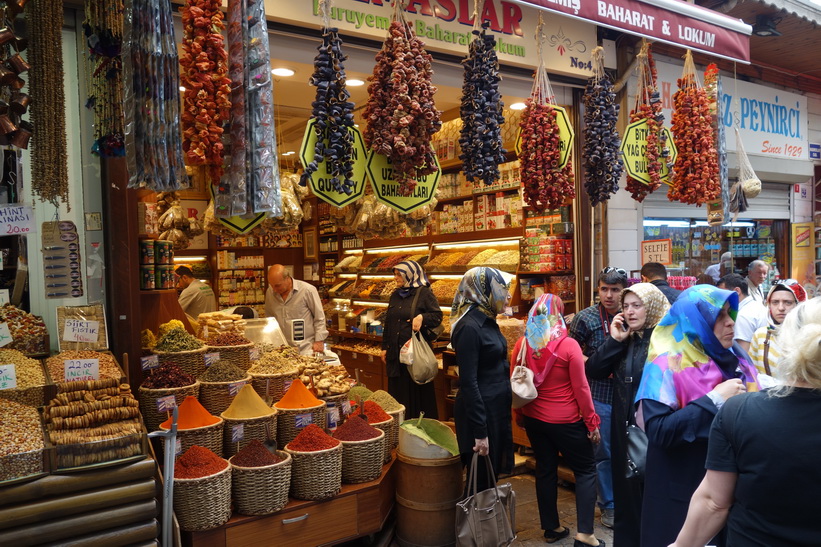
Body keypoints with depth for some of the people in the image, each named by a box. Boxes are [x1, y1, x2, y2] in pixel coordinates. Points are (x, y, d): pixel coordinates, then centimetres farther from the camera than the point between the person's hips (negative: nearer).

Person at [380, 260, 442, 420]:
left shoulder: (424, 293, -6)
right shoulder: (395, 295, 13)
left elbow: (438, 316, -9)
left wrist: (422, 317, -28)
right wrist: (384, 347, 14)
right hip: (395, 351, 7)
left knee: (416, 390, 1)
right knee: (397, 390, 12)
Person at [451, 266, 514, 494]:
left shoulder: (488, 322, 7)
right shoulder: (469, 327, -21)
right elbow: (468, 382, -23)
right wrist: (479, 431, -22)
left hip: (497, 409, 9)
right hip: (480, 412, -9)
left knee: (491, 476, 21)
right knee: (480, 482, 6)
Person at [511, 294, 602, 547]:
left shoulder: (522, 344, -3)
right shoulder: (568, 345, -15)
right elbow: (580, 388, -13)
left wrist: (519, 415, 18)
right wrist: (592, 422, -2)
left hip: (533, 419, 5)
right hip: (565, 421, -4)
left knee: (545, 470, 16)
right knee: (586, 470, 10)